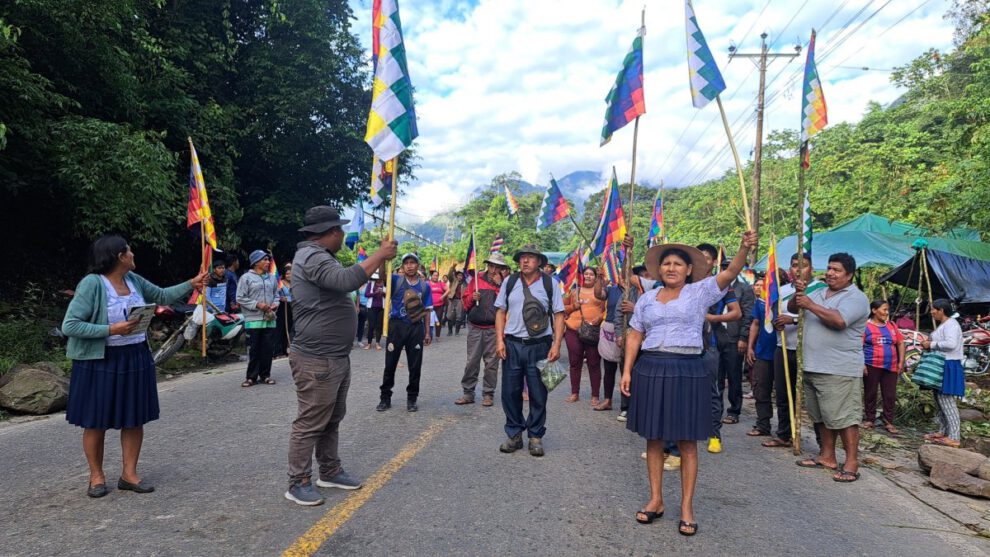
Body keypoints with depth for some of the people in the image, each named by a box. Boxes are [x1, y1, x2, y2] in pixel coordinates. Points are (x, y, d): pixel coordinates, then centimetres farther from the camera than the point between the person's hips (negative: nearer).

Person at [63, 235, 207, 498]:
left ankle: (129, 474, 21)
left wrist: (191, 284, 15)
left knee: (135, 418, 9)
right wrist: (111, 330, -24)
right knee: (96, 421, 7)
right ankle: (97, 476, 23)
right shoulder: (92, 283, -17)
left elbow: (161, 296, 20)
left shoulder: (134, 280, 3)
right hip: (101, 362, -6)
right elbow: (69, 325, -19)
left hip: (135, 359, 6)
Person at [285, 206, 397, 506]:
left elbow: (348, 278, 22)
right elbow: (347, 279, -32)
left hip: (336, 357, 11)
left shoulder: (320, 256, 18)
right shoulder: (311, 256, -18)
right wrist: (379, 255, -23)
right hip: (317, 361, -11)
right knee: (310, 423, -2)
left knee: (332, 419, 18)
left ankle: (330, 471, 30)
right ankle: (298, 484, 9)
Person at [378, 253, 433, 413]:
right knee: (390, 364, 6)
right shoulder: (396, 280, -1)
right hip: (397, 325, -1)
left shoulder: (424, 285, 5)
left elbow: (426, 310, 8)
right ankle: (385, 397, 18)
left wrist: (427, 332, 6)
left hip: (416, 327, 1)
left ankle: (412, 398, 19)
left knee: (415, 365, 6)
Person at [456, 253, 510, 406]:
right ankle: (468, 393, 13)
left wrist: (499, 285, -14)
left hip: (493, 329, -1)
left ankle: (488, 394, 14)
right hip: (475, 327, 1)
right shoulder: (477, 279, 8)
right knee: (472, 361, 4)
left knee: (491, 362, 4)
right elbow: (465, 300, 12)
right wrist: (472, 298, -8)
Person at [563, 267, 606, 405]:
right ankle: (575, 393, 17)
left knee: (594, 364, 0)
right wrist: (573, 306, -2)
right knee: (575, 362, 7)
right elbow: (563, 308, 16)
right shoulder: (574, 291, 14)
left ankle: (595, 395, 8)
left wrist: (600, 318, -15)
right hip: (573, 330, 2)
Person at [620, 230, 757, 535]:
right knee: (653, 437, 9)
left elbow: (730, 273, -11)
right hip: (650, 370, 3)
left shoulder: (700, 291, 3)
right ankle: (656, 500, 21)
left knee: (687, 441, 3)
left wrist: (745, 248, -29)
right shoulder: (647, 298, 11)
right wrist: (627, 370, 2)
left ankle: (687, 507, 13)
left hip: (688, 371, -3)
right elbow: (634, 336, 11)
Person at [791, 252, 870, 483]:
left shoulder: (856, 298, -9)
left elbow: (839, 320, -25)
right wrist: (798, 294, -9)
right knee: (822, 416, 15)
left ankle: (851, 463, 3)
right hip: (813, 368, 8)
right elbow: (792, 308, 10)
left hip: (839, 371, -8)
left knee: (844, 417, -5)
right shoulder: (818, 293, 15)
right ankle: (827, 456, 26)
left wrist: (810, 305, -19)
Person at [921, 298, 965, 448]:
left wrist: (931, 344, -16)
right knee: (940, 399, 13)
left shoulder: (951, 324, -14)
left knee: (946, 401, -11)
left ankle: (954, 438, -9)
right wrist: (929, 344, 9)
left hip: (948, 367, -11)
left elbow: (951, 344, -28)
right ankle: (943, 432, 20)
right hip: (940, 367, 11)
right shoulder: (943, 324, 19)